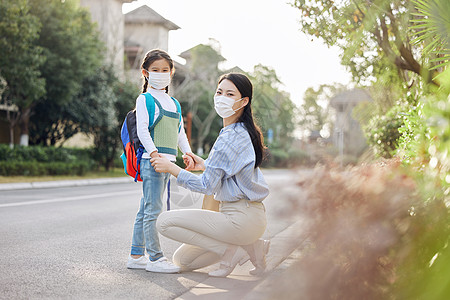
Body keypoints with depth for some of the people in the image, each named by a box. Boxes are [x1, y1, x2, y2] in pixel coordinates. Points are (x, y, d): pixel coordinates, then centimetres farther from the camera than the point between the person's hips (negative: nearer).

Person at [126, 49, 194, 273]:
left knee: (145, 210, 11)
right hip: (151, 161, -7)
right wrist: (154, 152, -23)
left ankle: (136, 256, 17)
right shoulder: (144, 100, -1)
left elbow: (180, 132, 21)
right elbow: (142, 130, -11)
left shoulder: (173, 103, 20)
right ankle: (155, 258, -5)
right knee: (153, 209, -8)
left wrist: (187, 153, 6)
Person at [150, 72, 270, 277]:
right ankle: (251, 246, 10)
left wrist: (171, 168, -8)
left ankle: (231, 250, -6)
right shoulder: (245, 132, 12)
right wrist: (205, 165, 23)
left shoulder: (230, 137, -18)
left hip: (240, 219, -10)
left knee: (165, 222, -10)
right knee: (182, 260, 14)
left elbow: (208, 185, -16)